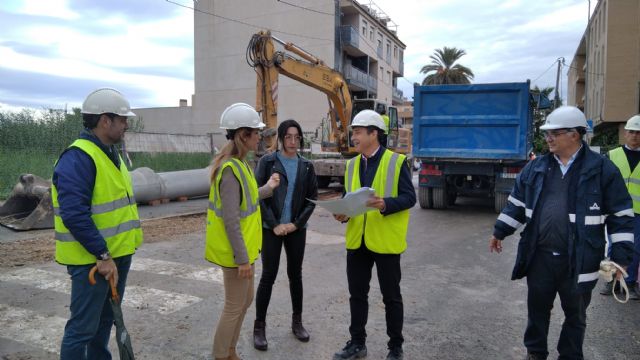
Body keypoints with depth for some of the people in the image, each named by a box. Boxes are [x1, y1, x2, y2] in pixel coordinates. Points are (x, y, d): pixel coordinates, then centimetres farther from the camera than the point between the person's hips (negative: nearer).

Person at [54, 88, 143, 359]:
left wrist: (115, 253, 17)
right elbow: (74, 215, -27)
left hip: (118, 254, 9)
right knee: (82, 328, 2)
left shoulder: (110, 153, 12)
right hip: (92, 259, -9)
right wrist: (102, 256, -24)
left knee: (104, 321, 21)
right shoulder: (77, 158, -19)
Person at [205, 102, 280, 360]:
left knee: (245, 300, 21)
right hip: (235, 251, -10)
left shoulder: (238, 164, 7)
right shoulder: (230, 169, -23)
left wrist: (267, 189, 21)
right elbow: (230, 220, -24)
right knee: (234, 307, 5)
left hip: (242, 247, 10)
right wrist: (242, 258, -21)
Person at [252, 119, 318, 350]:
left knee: (295, 274, 11)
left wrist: (297, 223, -6)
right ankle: (259, 327, 12)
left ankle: (297, 322, 26)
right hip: (271, 228, -3)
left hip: (297, 228, 3)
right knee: (268, 276, -1)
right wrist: (274, 225, -12)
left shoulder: (306, 166, 5)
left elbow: (312, 199, 5)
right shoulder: (267, 162, -3)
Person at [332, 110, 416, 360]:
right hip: (357, 240, 5)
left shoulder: (397, 162, -9)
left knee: (391, 297, 9)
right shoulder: (352, 164, 9)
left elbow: (409, 197, -11)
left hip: (385, 241, -5)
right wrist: (343, 212, -5)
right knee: (357, 294, 14)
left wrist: (385, 204, -28)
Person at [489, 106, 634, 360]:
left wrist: (620, 256, -7)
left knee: (575, 314, 15)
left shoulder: (602, 169, -7)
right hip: (540, 256, 3)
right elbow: (517, 203, 12)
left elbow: (621, 215, -4)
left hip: (579, 260, -3)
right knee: (537, 308, 15)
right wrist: (500, 232, 12)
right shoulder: (536, 167, 4)